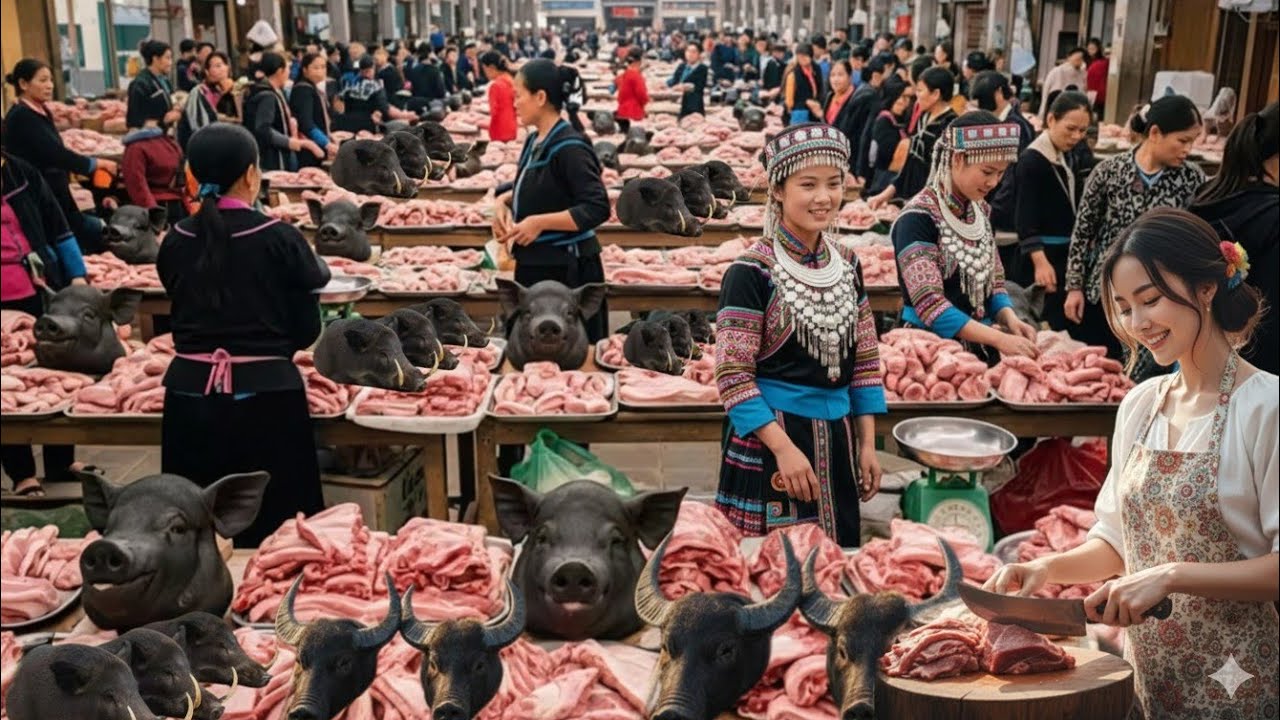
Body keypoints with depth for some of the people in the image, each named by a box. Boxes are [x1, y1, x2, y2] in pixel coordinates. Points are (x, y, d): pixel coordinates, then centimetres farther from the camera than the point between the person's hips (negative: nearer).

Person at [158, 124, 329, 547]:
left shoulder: (175, 242, 2)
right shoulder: (280, 239, -9)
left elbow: (184, 313, 12)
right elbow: (307, 331, -4)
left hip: (190, 393, 4)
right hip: (265, 396, -4)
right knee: (273, 534, 8)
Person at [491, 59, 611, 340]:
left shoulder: (569, 147, -18)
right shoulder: (534, 140, 8)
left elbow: (597, 209, -23)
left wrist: (540, 222, -24)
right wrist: (502, 202, 2)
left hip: (566, 270, -9)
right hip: (533, 265, 9)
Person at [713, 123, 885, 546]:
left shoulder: (846, 265, 6)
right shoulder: (752, 272, -13)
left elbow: (864, 362, 11)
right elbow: (733, 377, -14)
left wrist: (868, 443, 8)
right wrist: (784, 447, -18)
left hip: (837, 436, 6)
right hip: (770, 436, -6)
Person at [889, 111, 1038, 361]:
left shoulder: (981, 211, 6)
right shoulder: (918, 217, -16)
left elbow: (993, 282, 13)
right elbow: (930, 305, -22)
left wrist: (1010, 319, -7)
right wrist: (999, 339, -26)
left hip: (980, 347, 7)